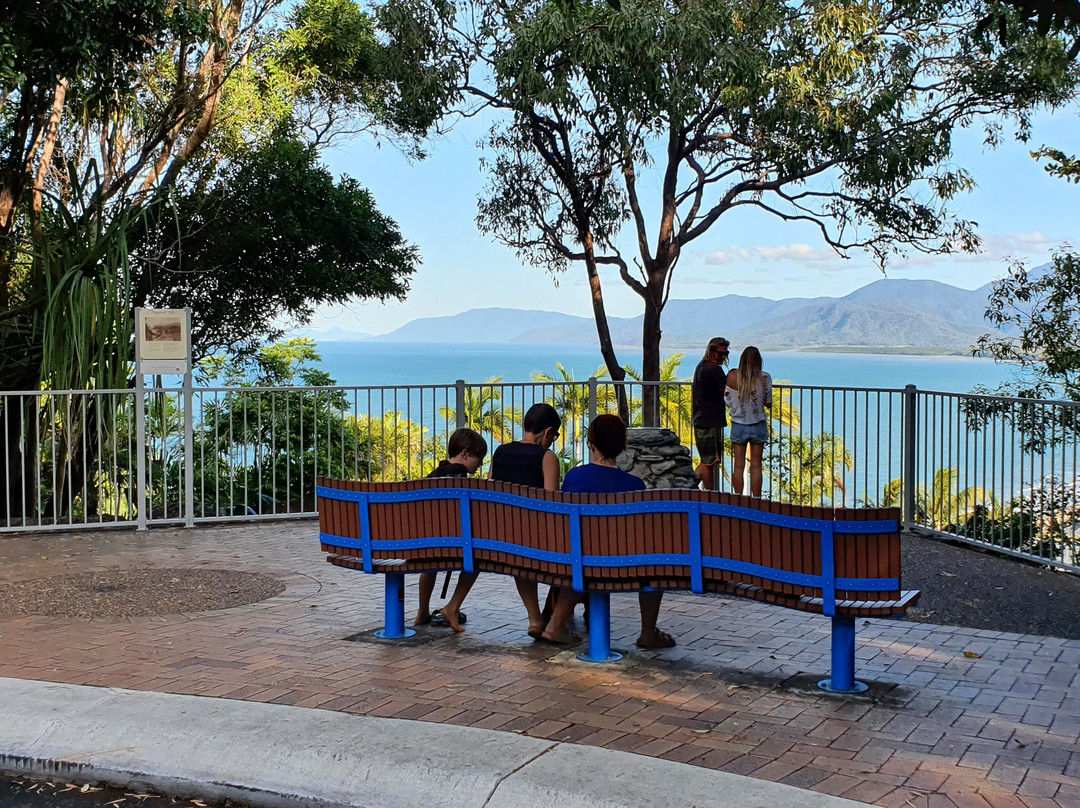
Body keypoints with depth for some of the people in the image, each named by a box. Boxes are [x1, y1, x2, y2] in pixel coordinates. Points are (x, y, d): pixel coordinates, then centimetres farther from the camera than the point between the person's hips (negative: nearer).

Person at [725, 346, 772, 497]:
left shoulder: (732, 376, -10)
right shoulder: (765, 378, -9)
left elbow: (727, 401, -2)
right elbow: (768, 403, -1)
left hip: (739, 425, 0)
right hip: (758, 425, 0)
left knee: (739, 466, 7)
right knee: (756, 466, 7)